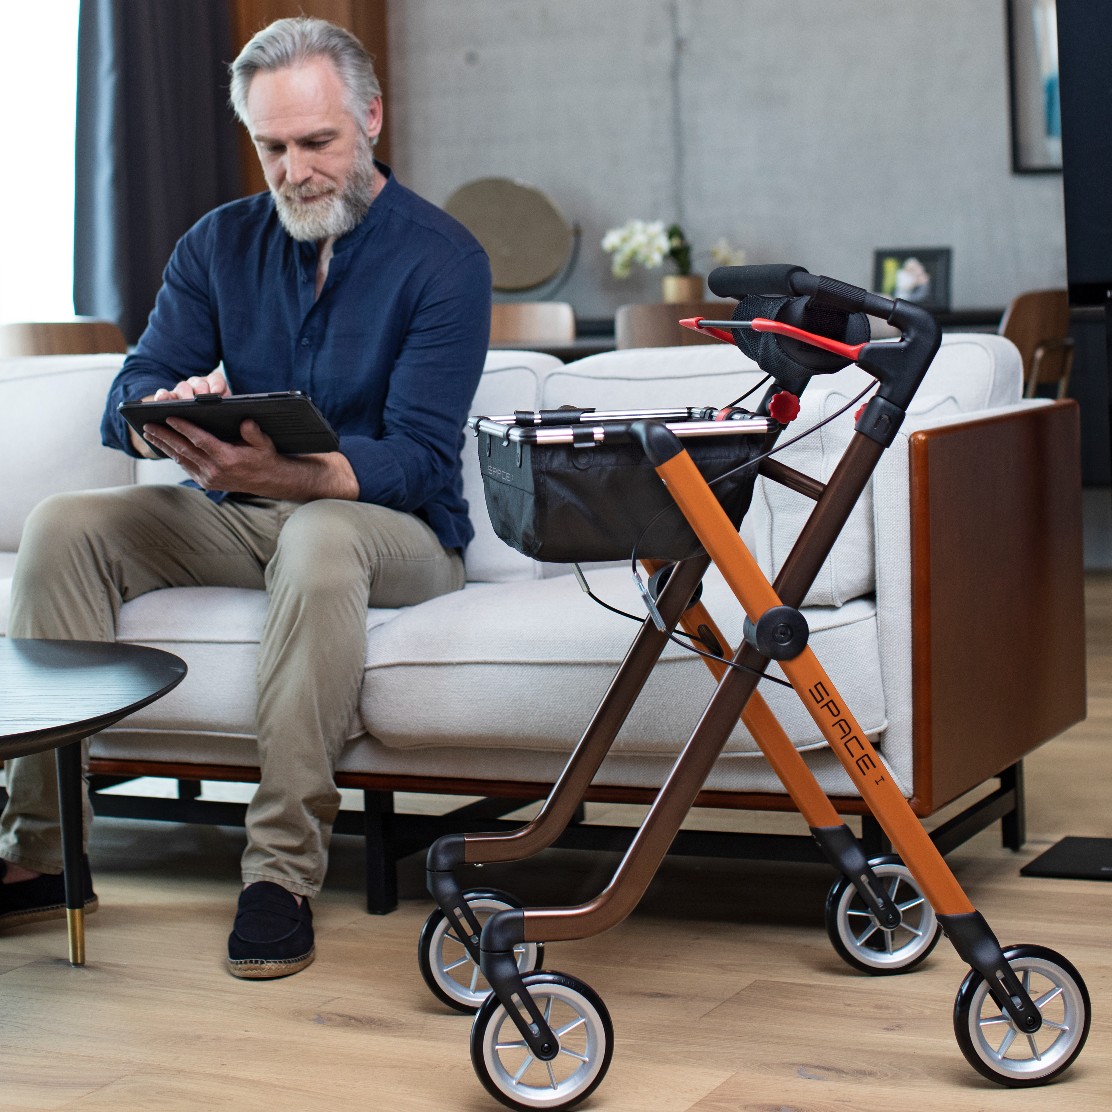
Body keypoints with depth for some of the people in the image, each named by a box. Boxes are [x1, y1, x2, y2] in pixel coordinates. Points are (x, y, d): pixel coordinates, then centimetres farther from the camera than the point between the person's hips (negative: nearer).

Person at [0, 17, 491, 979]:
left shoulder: (441, 258, -8)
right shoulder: (220, 244, 8)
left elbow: (418, 460, -18)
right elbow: (126, 402, 0)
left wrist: (281, 474, -38)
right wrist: (168, 417, -28)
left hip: (393, 527, -5)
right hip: (232, 521, 5)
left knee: (320, 538, -39)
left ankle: (283, 870, -35)